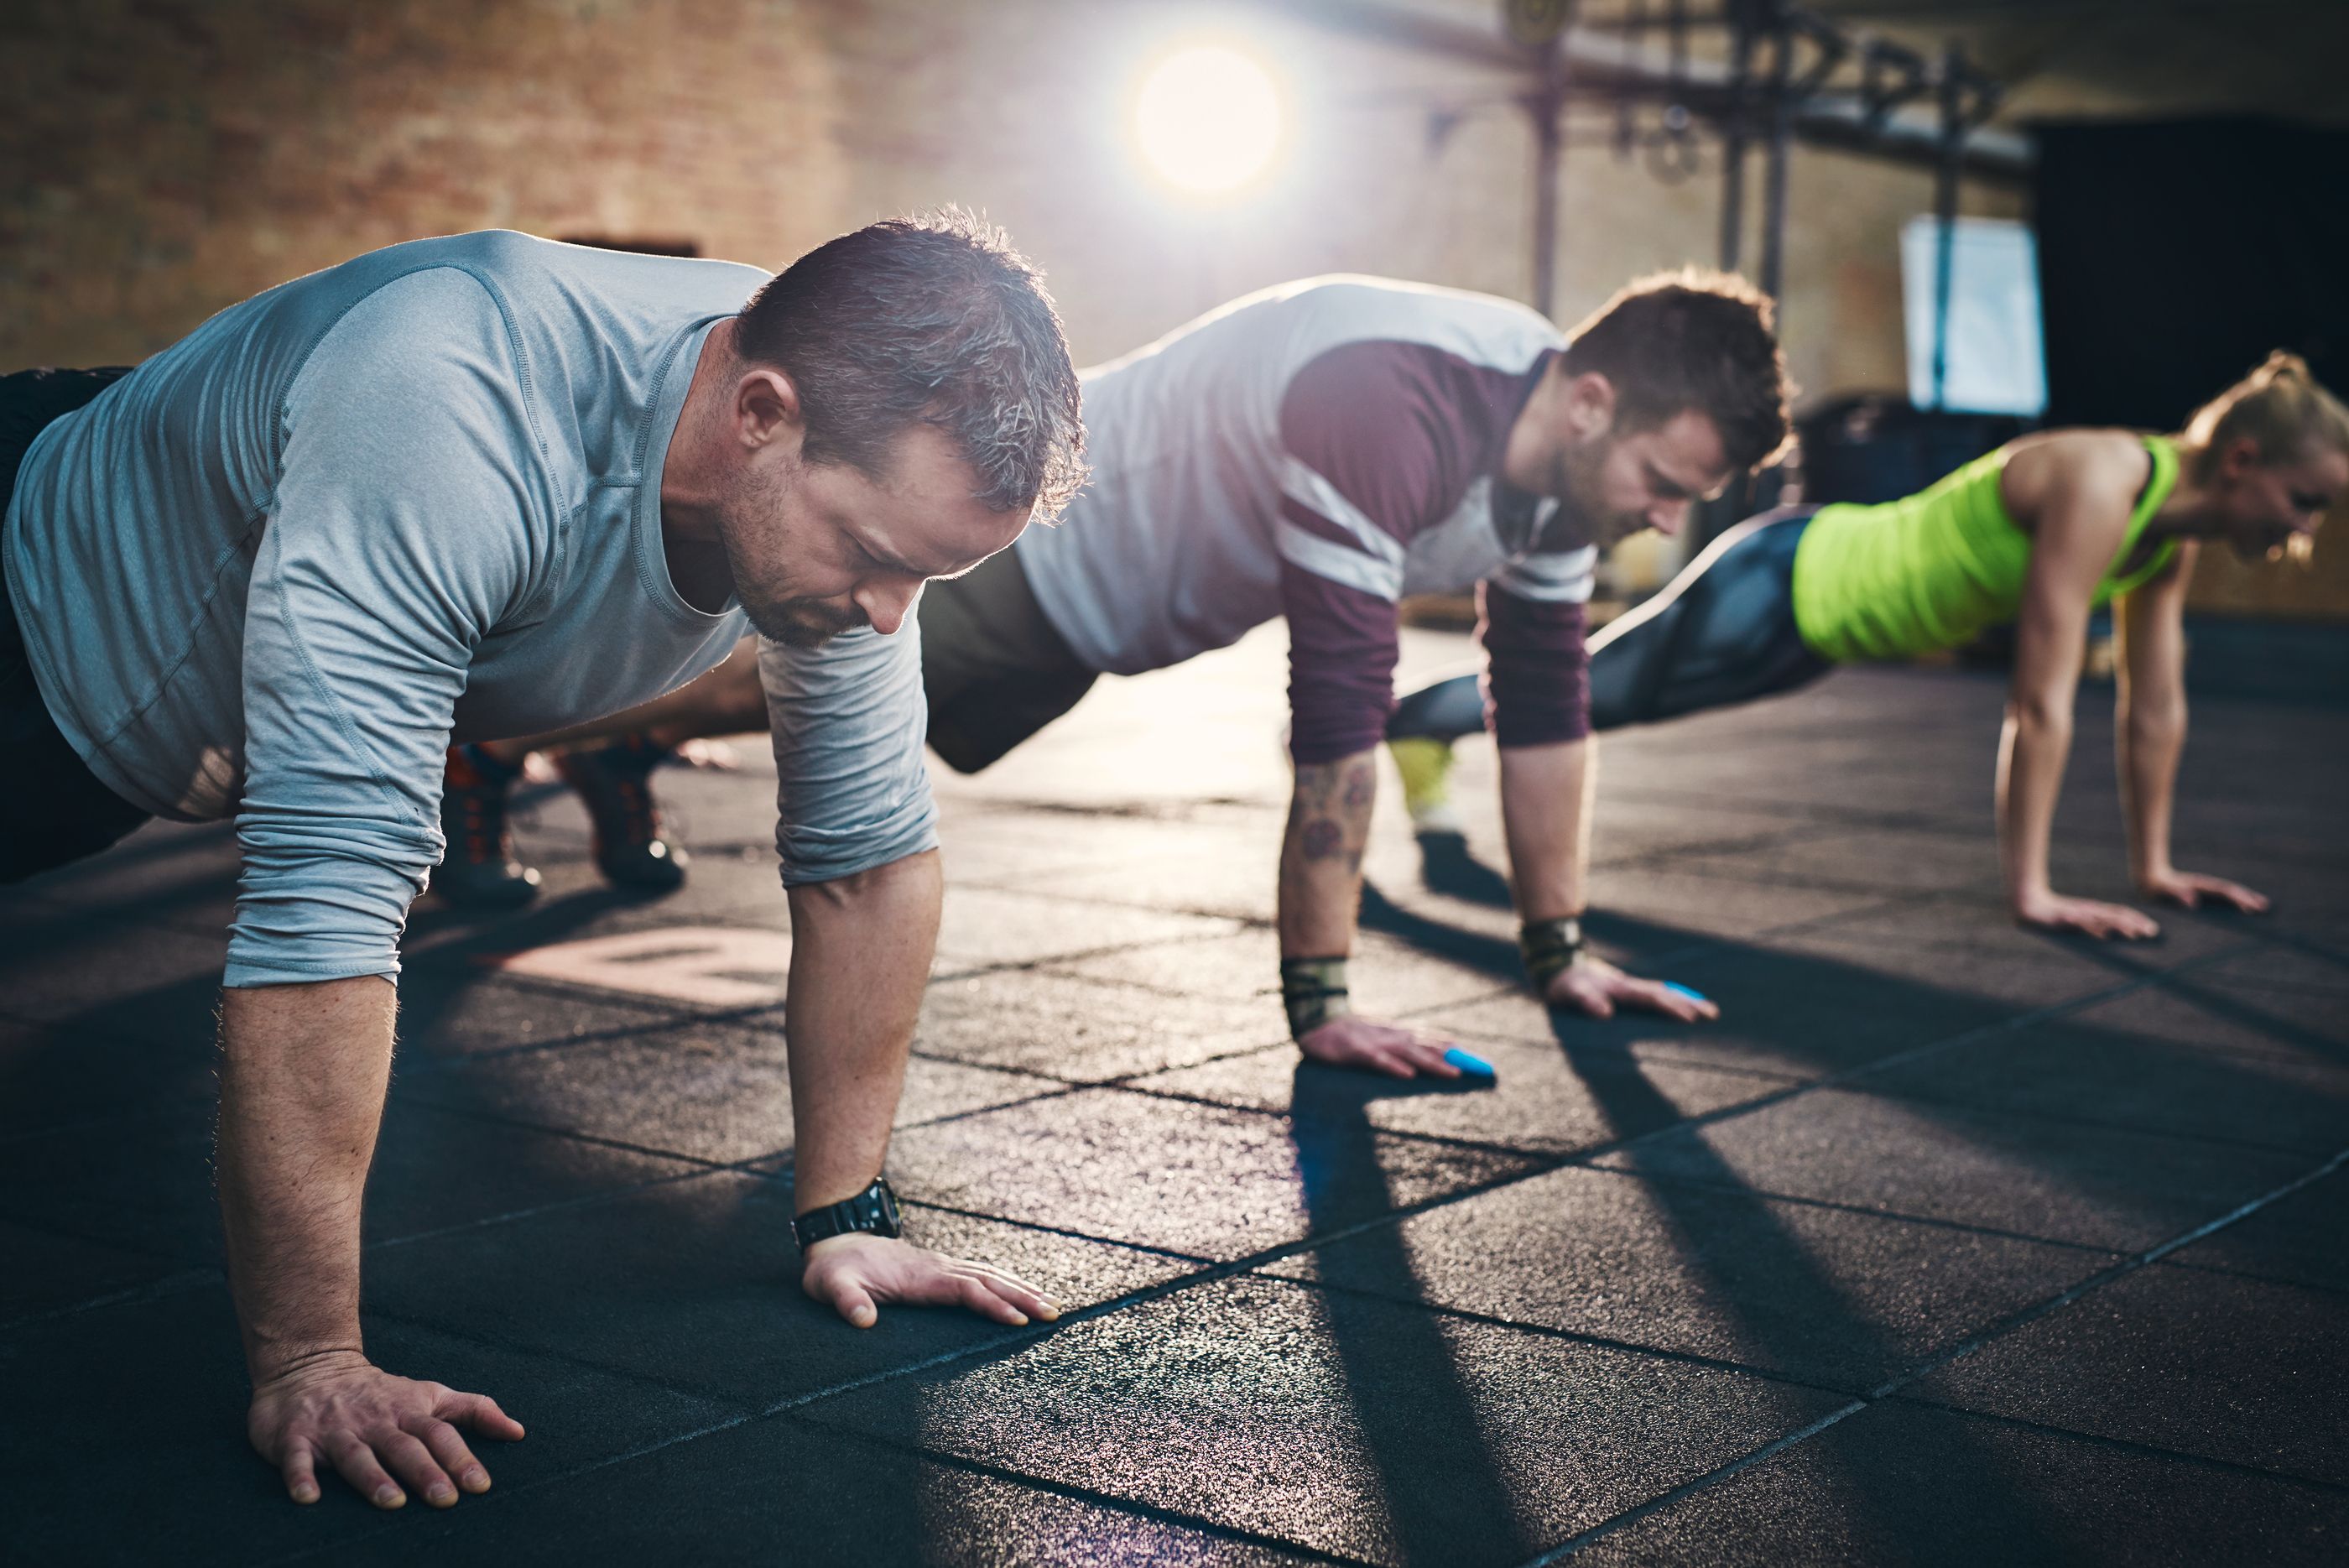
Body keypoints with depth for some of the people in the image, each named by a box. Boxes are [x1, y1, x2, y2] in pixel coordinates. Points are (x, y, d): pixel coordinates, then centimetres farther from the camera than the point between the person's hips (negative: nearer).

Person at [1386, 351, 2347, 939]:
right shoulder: (2101, 486, -32)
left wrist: (2153, 868, 9)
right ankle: (1398, 717, 33)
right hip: (1781, 587, -8)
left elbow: (2153, 704, 5)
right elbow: (2041, 703, -33)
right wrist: (2029, 892, -30)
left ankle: (1423, 731, 44)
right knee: (1583, 690, 11)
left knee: (1600, 697, 24)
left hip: (1825, 606, 8)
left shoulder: (2177, 524, -5)